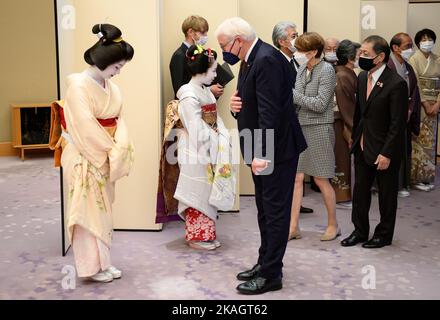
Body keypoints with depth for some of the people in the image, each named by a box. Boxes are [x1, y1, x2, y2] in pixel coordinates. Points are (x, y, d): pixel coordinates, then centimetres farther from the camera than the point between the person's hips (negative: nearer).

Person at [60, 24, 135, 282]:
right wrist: (113, 151, -13)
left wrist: (118, 150, -11)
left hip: (106, 156, 7)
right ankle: (92, 265, 12)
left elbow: (119, 119, 5)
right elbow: (86, 127, -20)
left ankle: (103, 260, 24)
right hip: (86, 157, -7)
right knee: (89, 210, 1)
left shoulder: (110, 86, 7)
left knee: (104, 209, 13)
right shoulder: (79, 85, -16)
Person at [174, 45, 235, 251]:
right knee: (198, 193, 1)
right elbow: (196, 130, -19)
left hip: (210, 151, 9)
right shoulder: (189, 95, -16)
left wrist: (223, 139, -2)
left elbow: (216, 120, 10)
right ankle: (197, 237, 14)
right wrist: (215, 141, -13)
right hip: (197, 153, -9)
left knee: (207, 193, 14)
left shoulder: (205, 91, 11)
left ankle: (205, 234, 25)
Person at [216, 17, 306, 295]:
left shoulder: (267, 60, -19)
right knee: (265, 210, 18)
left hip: (276, 148, -10)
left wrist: (261, 153, -28)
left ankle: (271, 275, 9)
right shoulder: (251, 60, 11)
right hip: (262, 149, 10)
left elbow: (269, 110, -25)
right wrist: (237, 105, -4)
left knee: (275, 212, -1)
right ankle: (266, 264, 31)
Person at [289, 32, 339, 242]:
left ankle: (333, 225, 20)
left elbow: (320, 104, -18)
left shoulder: (326, 70, -12)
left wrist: (293, 95, -17)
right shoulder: (302, 68, 8)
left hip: (318, 129, -6)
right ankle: (293, 227, 12)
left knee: (321, 180, 3)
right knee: (296, 178, 4)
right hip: (300, 128, 6)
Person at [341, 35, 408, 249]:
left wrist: (387, 154, -19)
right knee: (360, 191, 14)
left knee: (386, 194, 10)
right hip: (363, 147, 7)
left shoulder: (396, 84, -19)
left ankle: (384, 235, 26)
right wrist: (355, 137, 12)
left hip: (383, 151, -7)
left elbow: (398, 124, -19)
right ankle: (360, 231, 29)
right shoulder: (362, 77, 3)